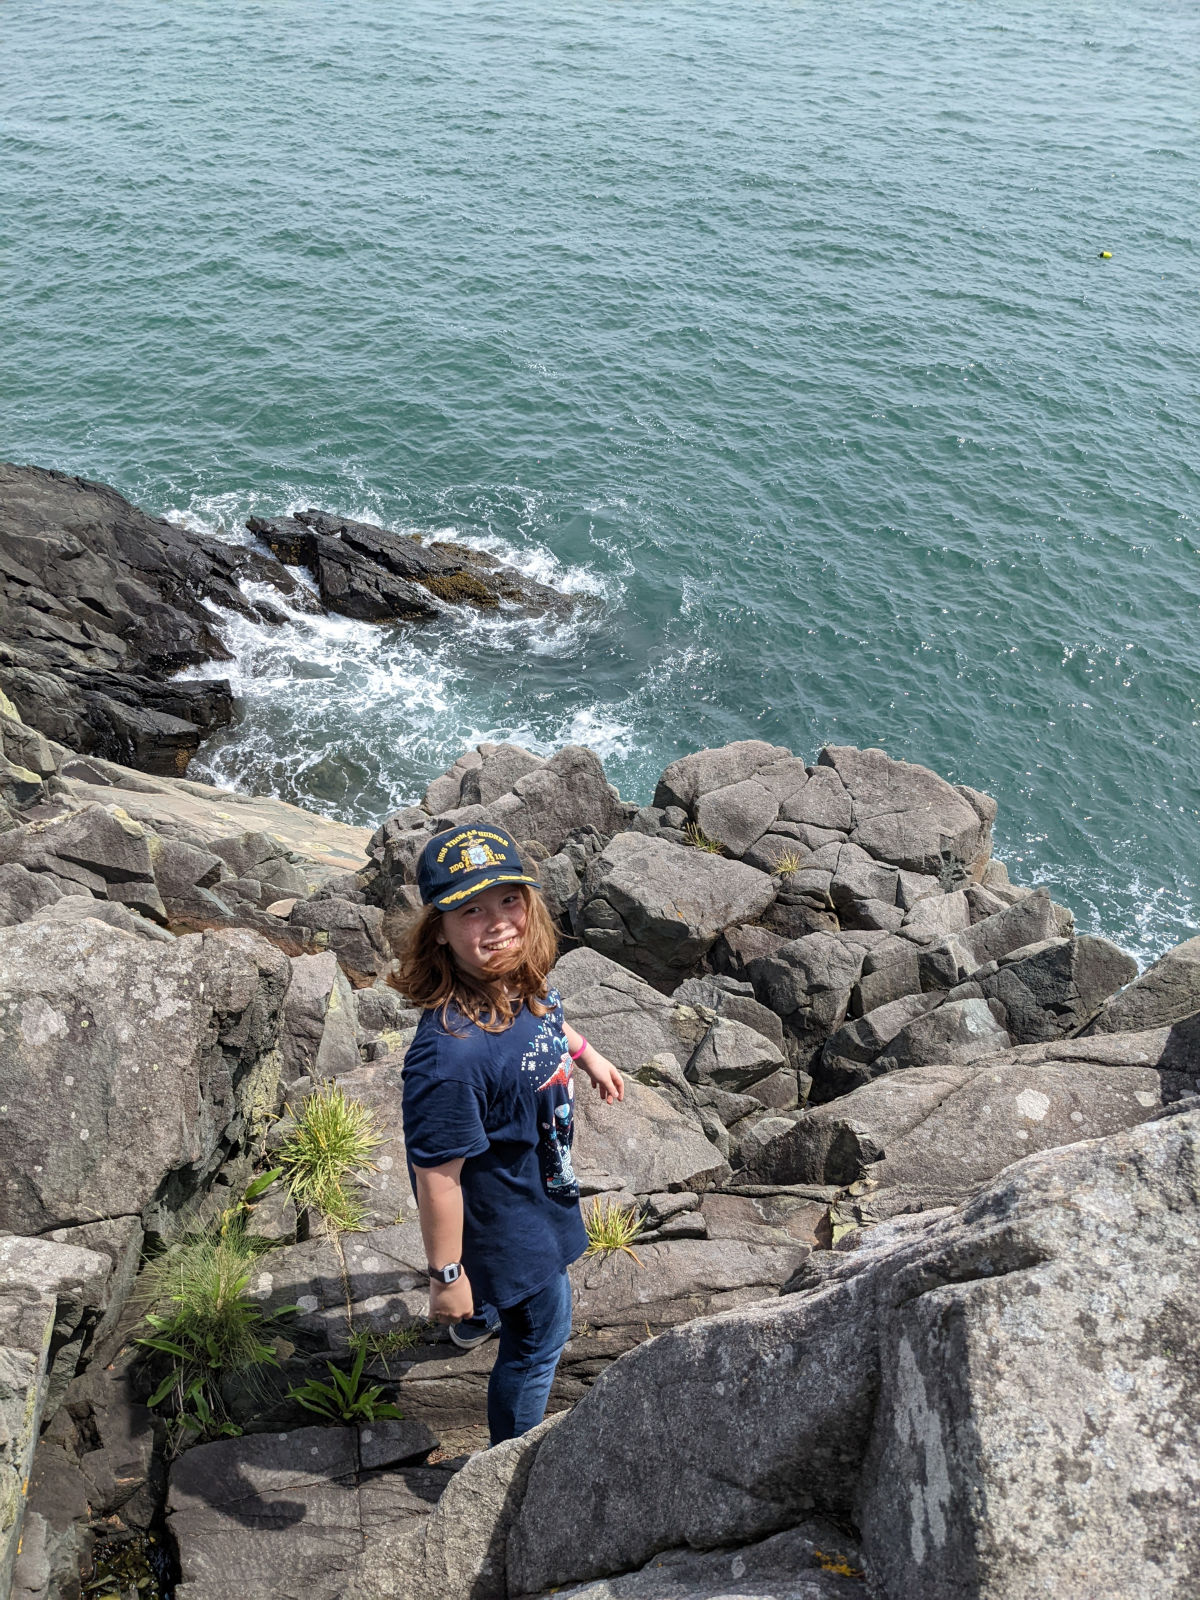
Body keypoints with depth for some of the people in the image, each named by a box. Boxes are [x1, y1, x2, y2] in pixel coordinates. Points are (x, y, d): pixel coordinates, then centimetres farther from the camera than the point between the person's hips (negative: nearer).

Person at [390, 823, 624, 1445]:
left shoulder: (521, 982, -18)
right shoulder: (451, 1053, -44)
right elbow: (437, 1178, -33)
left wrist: (586, 1054, 21)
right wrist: (446, 1276, -22)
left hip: (538, 1183, 8)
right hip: (509, 1224, -8)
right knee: (540, 1337, 18)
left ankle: (481, 1317, 73)